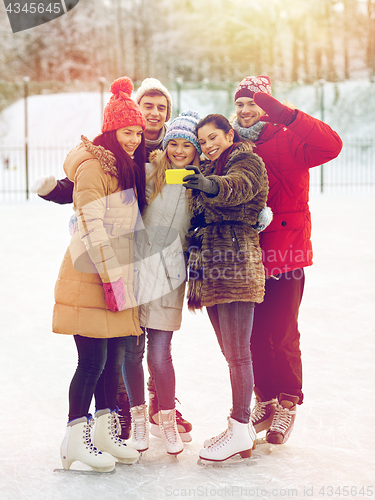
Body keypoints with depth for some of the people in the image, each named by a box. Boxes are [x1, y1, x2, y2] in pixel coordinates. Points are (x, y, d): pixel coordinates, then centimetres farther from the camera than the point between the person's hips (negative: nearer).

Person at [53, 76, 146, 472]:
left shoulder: (128, 169, 15)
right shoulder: (93, 167, -13)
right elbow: (92, 227, -18)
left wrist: (124, 278, 17)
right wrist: (109, 278, -19)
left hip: (118, 275, 8)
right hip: (91, 278, -8)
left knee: (114, 357, 11)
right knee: (93, 360, -6)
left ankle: (106, 431, 22)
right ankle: (75, 440, 5)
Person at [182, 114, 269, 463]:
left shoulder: (248, 162, -1)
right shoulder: (210, 170, 26)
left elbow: (238, 186, -26)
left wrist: (210, 185, -45)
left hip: (236, 265, -8)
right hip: (210, 268, 8)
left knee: (237, 353, -8)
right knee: (231, 352, 12)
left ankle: (240, 431, -3)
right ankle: (241, 422, 19)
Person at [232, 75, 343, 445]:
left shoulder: (287, 140, -4)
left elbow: (330, 146, -23)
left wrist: (285, 113, -26)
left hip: (284, 254, -4)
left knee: (282, 335, -1)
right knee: (253, 334, 11)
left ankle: (287, 405, 17)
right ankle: (265, 400, 27)